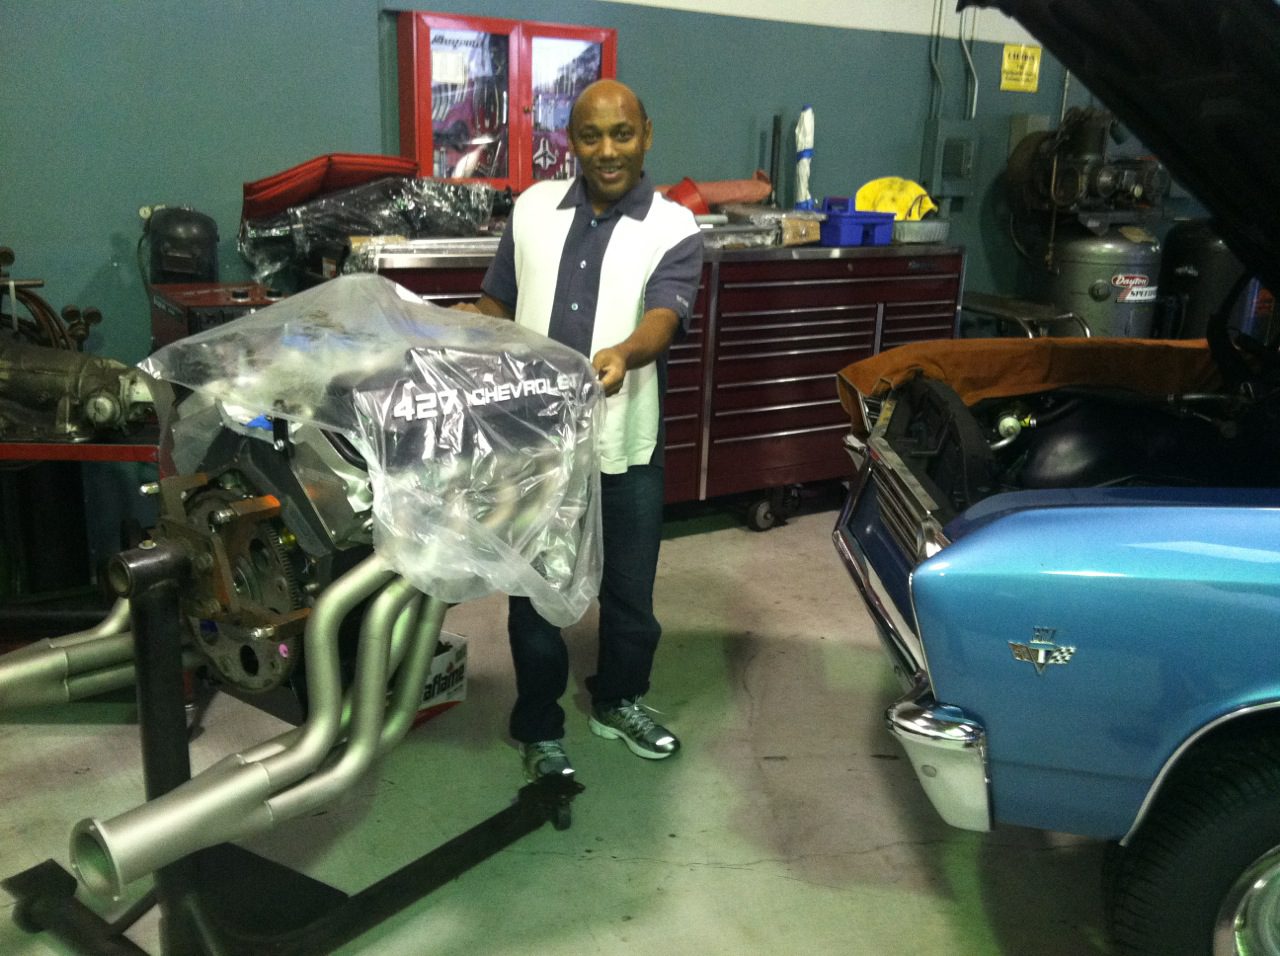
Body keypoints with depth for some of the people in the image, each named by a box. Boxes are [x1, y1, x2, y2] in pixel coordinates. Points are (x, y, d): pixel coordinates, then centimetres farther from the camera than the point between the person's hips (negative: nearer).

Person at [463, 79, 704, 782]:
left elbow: (663, 317, -22)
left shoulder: (674, 230, -4)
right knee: (534, 592, 10)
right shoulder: (533, 208, 6)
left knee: (629, 590, 14)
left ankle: (618, 701, 40)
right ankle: (538, 728, 29)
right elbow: (494, 306, 14)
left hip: (624, 446, -1)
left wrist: (622, 355, -43)